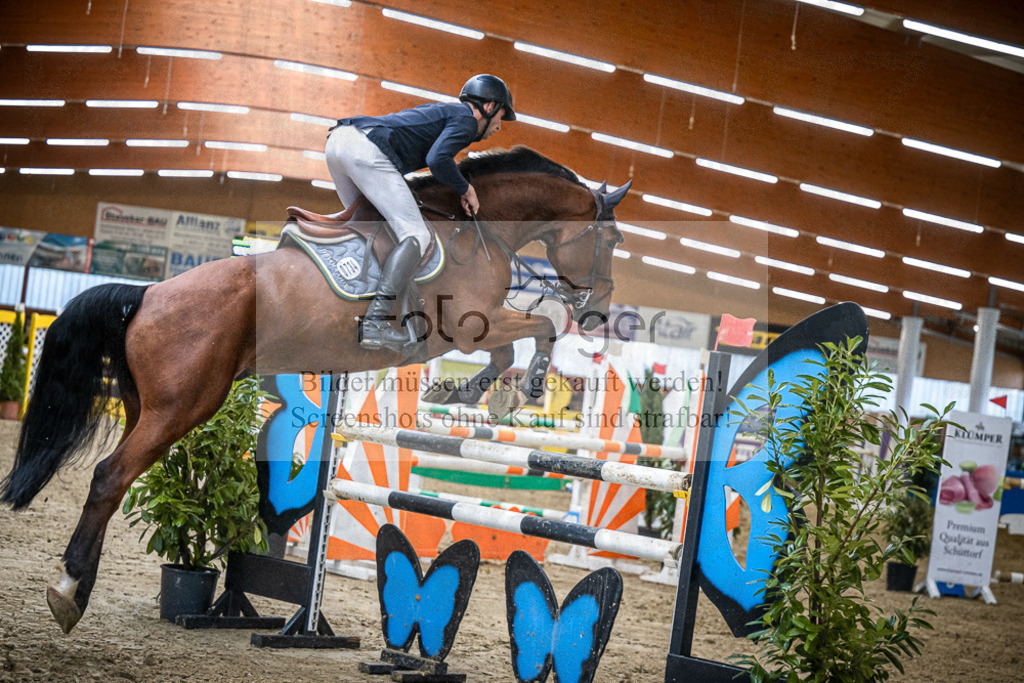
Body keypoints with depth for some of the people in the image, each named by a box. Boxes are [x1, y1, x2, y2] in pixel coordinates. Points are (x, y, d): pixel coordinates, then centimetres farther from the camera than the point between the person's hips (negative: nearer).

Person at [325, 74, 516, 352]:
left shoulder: (439, 110, 34)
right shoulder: (466, 118, 7)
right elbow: (437, 160, -9)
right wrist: (466, 189, 6)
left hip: (337, 140, 9)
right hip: (367, 150, -9)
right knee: (417, 237, -8)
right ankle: (375, 323, -21)